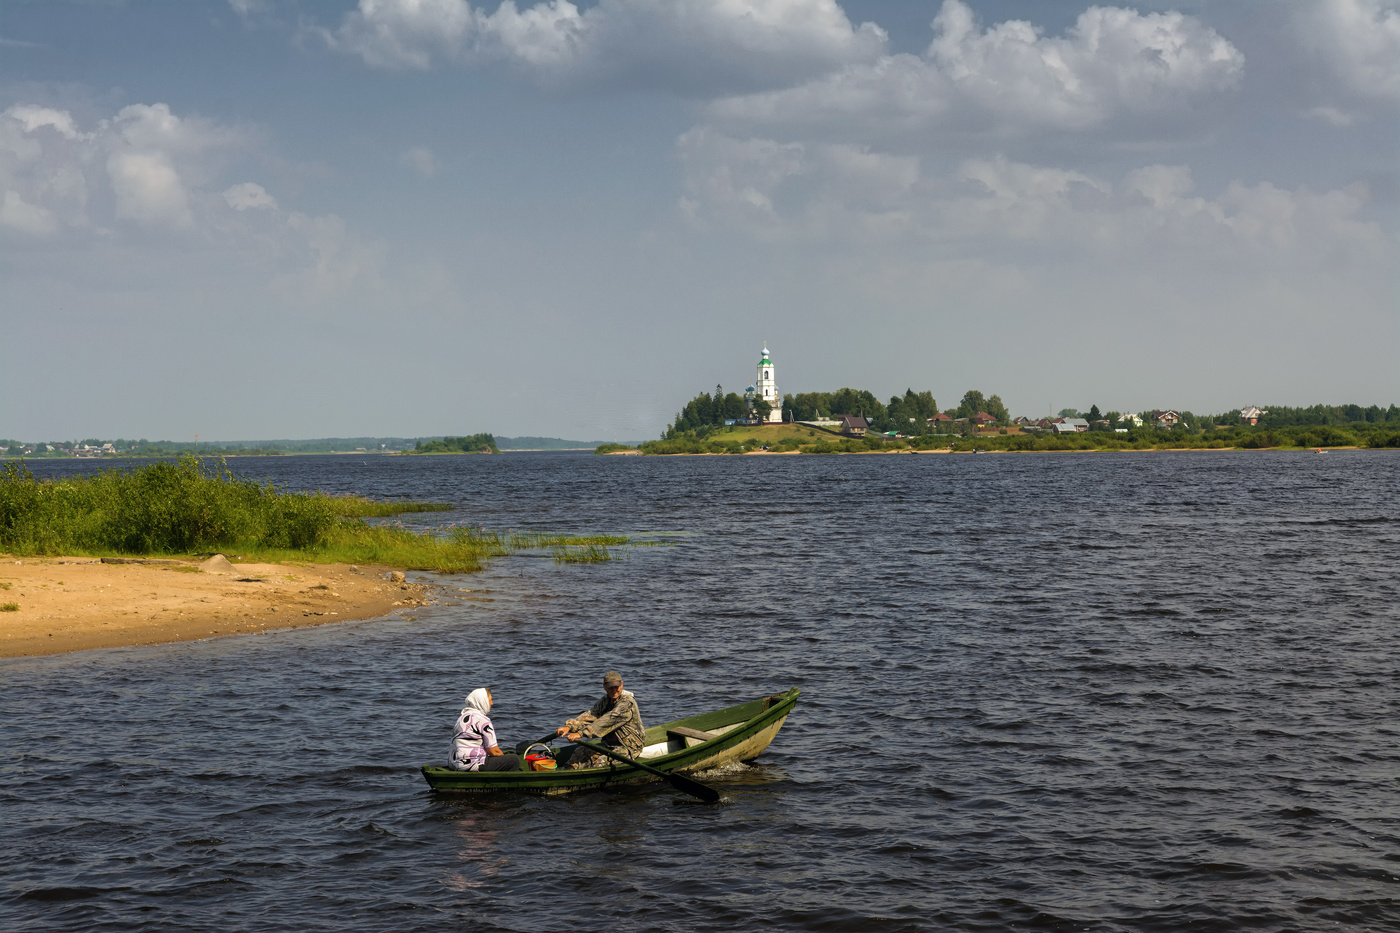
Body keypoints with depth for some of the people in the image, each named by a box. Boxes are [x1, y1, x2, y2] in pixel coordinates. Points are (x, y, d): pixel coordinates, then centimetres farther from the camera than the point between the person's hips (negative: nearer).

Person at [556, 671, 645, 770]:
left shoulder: (627, 703, -21)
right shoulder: (605, 701, 7)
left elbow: (606, 722, -29)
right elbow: (590, 715, -4)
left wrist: (581, 733, -35)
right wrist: (569, 726, -21)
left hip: (629, 749, -9)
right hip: (609, 745, 9)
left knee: (601, 762, -30)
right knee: (580, 752, -2)